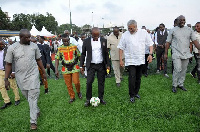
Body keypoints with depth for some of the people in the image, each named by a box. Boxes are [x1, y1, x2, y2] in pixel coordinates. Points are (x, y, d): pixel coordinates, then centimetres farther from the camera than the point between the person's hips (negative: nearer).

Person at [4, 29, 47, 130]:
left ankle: (33, 121, 2)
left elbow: (38, 60, 9)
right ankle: (36, 111, 37)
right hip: (20, 77, 1)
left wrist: (44, 72, 12)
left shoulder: (34, 46, -1)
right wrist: (6, 79, -1)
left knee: (33, 97, -5)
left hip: (33, 75, -1)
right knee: (28, 97, 13)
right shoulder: (12, 48, -4)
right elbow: (8, 64, 1)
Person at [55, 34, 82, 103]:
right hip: (65, 69, 1)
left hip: (74, 67, -1)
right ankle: (72, 97, 24)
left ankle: (78, 92, 24)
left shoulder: (74, 46, 0)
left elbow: (79, 56, 5)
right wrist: (56, 69, -7)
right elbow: (57, 59, 0)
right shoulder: (60, 48, 1)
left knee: (76, 82, -7)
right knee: (68, 85, 6)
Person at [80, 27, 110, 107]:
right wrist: (81, 66, 0)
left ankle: (101, 98, 22)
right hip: (91, 65, -1)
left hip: (101, 65, 2)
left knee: (101, 82, 7)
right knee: (89, 82, -5)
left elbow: (106, 53, 8)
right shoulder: (86, 41, -1)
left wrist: (108, 64, 4)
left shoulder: (103, 41, 2)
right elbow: (83, 54, 3)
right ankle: (88, 99, 10)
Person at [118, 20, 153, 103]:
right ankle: (132, 95, 5)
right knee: (132, 78, -10)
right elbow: (121, 48, 1)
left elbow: (150, 44, 4)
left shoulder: (143, 32, 0)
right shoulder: (125, 35, -2)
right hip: (130, 61, -2)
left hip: (141, 60, 2)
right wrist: (120, 60, -3)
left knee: (138, 78, 13)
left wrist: (150, 54, -9)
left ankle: (136, 92, 30)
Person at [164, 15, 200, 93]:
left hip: (186, 54, 4)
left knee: (184, 70, 9)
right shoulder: (173, 30, 1)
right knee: (177, 69, -11)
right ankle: (174, 85, 4)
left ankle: (180, 84, 24)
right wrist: (166, 53, -1)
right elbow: (168, 42, 1)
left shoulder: (189, 30, 8)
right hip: (176, 54, -4)